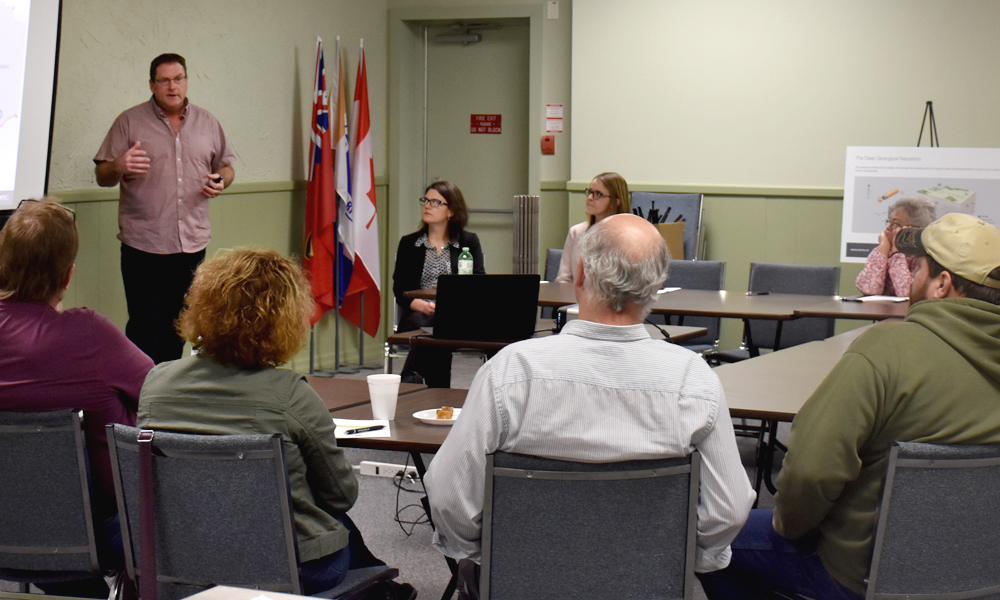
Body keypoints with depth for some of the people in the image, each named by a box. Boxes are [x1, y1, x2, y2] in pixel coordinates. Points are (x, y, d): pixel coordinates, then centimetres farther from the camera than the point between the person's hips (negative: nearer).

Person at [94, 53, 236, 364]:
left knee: (176, 329, 11)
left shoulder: (207, 123, 11)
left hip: (192, 244, 4)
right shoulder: (129, 122, 1)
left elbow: (226, 166, 20)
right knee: (144, 330, -7)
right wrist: (118, 166, -22)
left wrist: (221, 180, -3)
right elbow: (102, 177, 1)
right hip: (143, 245, -4)